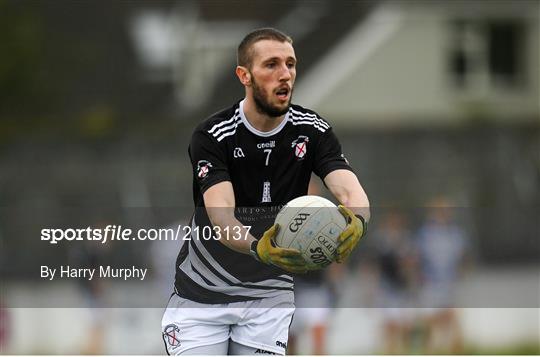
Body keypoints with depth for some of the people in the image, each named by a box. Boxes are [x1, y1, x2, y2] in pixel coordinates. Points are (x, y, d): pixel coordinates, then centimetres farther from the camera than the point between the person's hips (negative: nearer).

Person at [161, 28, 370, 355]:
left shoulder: (313, 131, -8)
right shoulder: (212, 136, -18)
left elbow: (350, 190, -23)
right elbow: (220, 214, -32)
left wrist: (356, 222, -49)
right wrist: (257, 248, -54)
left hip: (269, 294, 2)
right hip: (202, 294, -2)